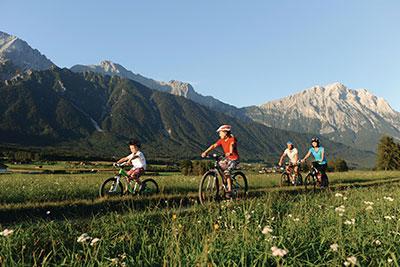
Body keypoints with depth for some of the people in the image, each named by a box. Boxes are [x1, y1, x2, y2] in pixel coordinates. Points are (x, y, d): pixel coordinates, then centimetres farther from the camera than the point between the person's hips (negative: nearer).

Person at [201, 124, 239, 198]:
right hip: (227, 159, 7)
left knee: (227, 172, -23)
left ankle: (229, 190, -14)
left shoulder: (232, 139, -16)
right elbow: (214, 146, -8)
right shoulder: (221, 140, 2)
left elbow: (232, 145, -36)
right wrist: (206, 152, -21)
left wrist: (230, 152, -56)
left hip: (234, 159, -7)